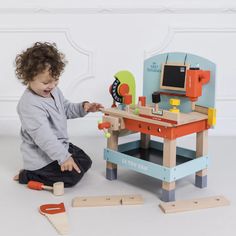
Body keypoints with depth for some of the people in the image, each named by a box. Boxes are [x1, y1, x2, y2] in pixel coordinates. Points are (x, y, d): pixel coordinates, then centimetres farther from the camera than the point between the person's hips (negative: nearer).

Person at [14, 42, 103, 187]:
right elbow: (43, 136, -34)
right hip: (41, 156, -10)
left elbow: (66, 109, 17)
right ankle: (27, 176, -3)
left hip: (61, 145, 10)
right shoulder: (30, 105, -30)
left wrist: (83, 107, -3)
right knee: (72, 175, -16)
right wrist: (63, 157, -36)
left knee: (85, 161, 16)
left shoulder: (54, 91, 1)